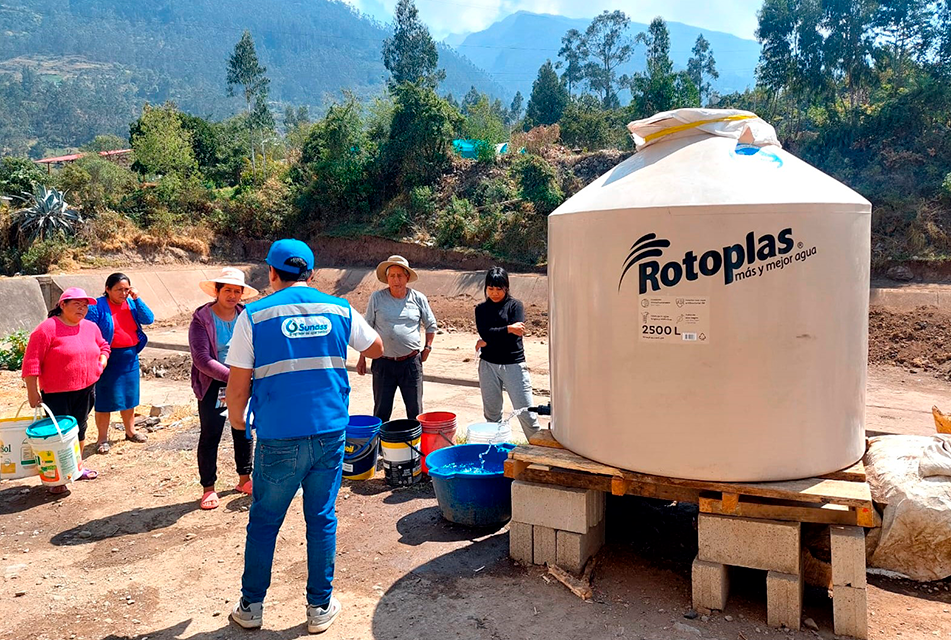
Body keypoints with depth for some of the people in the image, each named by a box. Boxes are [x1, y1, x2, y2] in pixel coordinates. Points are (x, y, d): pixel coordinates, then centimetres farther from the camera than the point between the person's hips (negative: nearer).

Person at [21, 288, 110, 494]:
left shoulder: (91, 327, 6)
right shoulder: (47, 328, -14)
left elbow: (103, 346, 24)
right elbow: (32, 362, -15)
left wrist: (102, 362, 4)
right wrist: (32, 391, -16)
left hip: (86, 390, 6)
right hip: (57, 394, -6)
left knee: (79, 429, 17)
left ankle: (78, 465, 34)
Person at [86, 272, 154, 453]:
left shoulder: (131, 303, 4)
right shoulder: (98, 306, -11)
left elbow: (148, 319, -6)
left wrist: (137, 299, -14)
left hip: (130, 357, 5)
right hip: (109, 359, -5)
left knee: (129, 396, 16)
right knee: (104, 399, 3)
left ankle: (130, 431, 31)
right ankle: (103, 438, 15)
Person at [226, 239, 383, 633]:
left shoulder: (254, 316, -4)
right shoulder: (339, 310, 3)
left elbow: (237, 388, -4)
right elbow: (377, 349, 19)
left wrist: (237, 421, 15)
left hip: (279, 440, -2)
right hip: (330, 435, 2)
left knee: (263, 523, 15)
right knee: (322, 520, 12)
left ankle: (251, 607, 28)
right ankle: (320, 608, 23)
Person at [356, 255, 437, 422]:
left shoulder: (418, 299, 2)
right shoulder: (377, 298, -1)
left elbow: (431, 325, 17)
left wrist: (427, 348, 7)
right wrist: (362, 357, 5)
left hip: (411, 362, 1)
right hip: (383, 363, -1)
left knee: (415, 410, 9)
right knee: (381, 411, 5)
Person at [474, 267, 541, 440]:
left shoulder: (515, 305, 1)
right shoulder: (481, 309, 10)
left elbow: (515, 335, -12)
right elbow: (484, 333, -8)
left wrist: (487, 343, -7)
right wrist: (508, 329, -20)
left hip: (513, 364, -3)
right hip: (488, 364, 3)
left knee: (526, 412, -4)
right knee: (491, 413, 10)